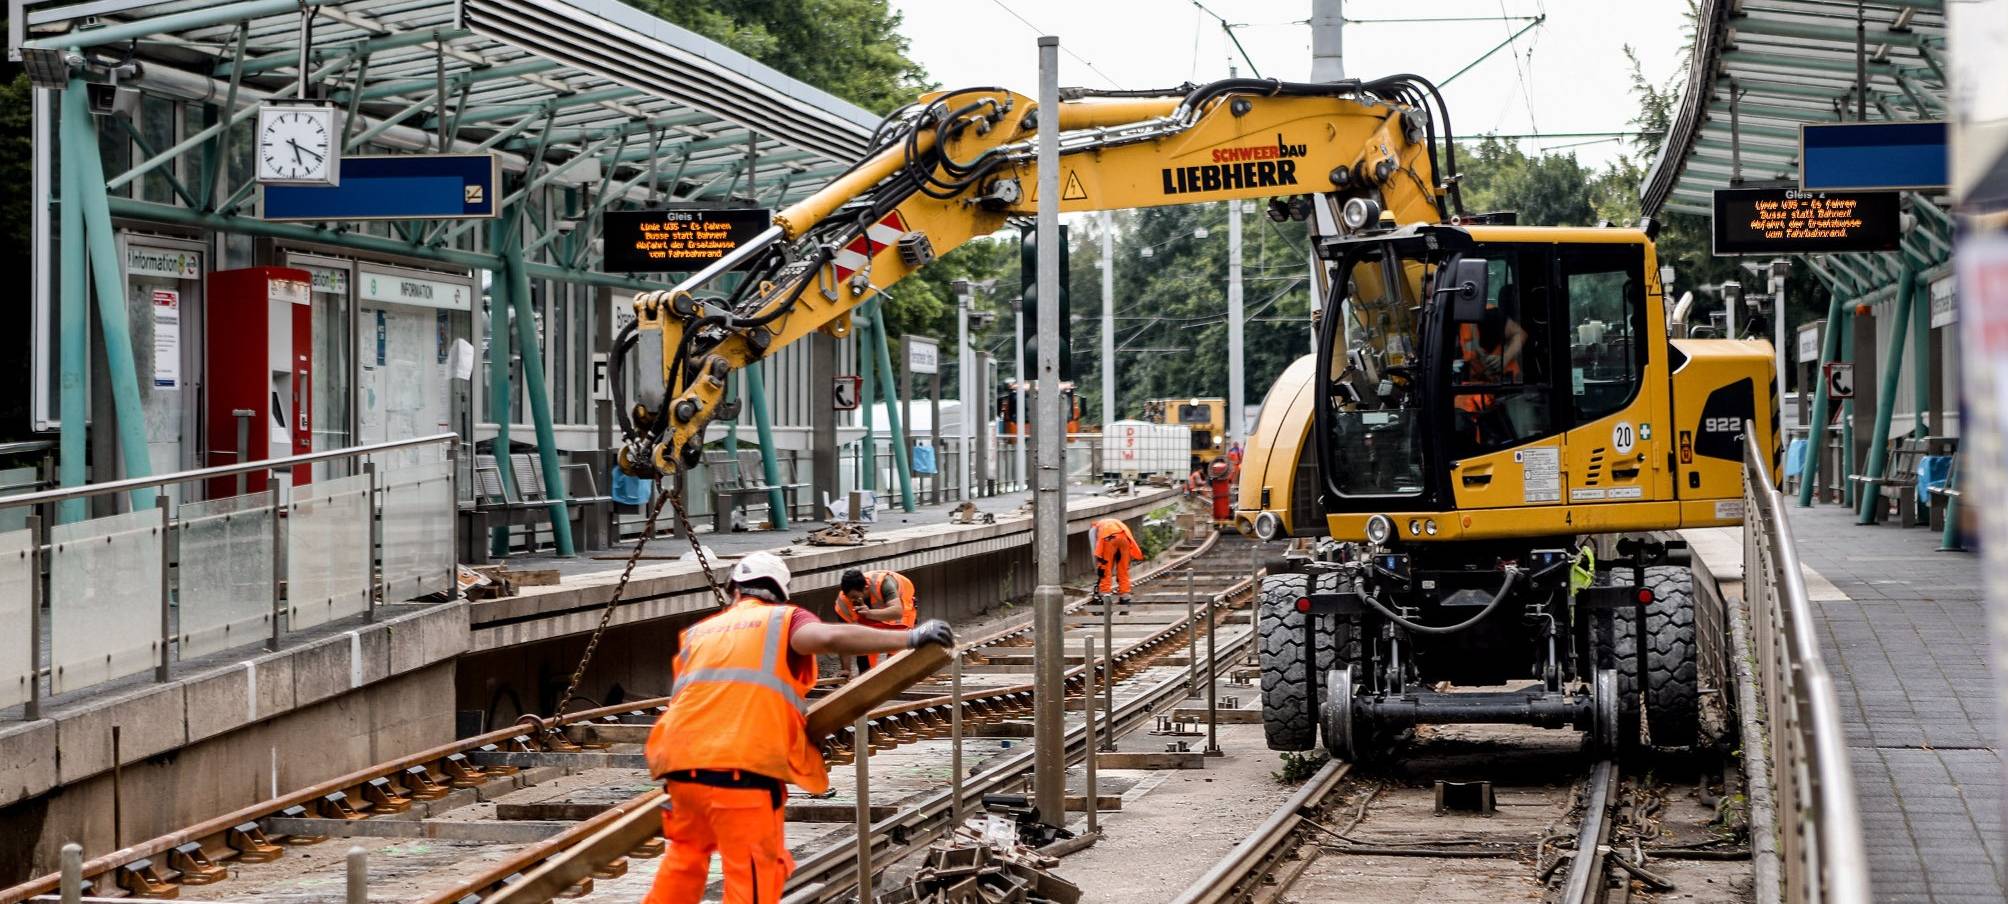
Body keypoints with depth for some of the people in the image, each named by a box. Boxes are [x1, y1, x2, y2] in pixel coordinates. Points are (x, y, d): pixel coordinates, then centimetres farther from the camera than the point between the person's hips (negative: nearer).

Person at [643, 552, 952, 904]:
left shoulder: (697, 633, 25)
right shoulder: (783, 620, 10)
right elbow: (828, 637, -11)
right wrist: (910, 638, -8)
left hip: (682, 762, 5)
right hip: (743, 767, -5)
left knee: (687, 850, 29)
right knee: (755, 873, -2)